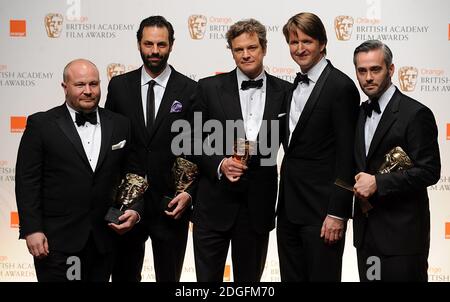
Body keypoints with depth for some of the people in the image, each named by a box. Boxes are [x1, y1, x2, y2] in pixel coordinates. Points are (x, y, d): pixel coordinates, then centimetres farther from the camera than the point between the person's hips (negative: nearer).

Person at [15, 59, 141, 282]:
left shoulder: (119, 125, 8)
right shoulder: (41, 125, -1)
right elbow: (27, 181, -4)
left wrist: (134, 210, -4)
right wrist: (31, 230, -11)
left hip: (104, 241, 3)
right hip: (57, 241, -3)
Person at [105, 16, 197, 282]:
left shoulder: (190, 90, -3)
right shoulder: (119, 86, 3)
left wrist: (189, 193, -10)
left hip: (171, 203, -1)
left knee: (169, 276, 12)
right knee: (124, 274, 13)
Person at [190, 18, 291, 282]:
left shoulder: (284, 91, 3)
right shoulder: (210, 87, 0)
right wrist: (220, 164, -15)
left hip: (259, 203, 1)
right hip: (215, 201, -1)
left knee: (250, 278, 14)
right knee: (207, 277, 6)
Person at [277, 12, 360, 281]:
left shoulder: (341, 86, -11)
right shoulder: (295, 86, 13)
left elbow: (347, 155, -14)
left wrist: (337, 213, -17)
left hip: (321, 209, -8)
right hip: (289, 208, 8)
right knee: (291, 277, 14)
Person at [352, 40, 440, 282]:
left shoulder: (415, 114, -11)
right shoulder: (361, 113, 13)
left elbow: (429, 171, -16)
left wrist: (378, 183, -20)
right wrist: (360, 183, 1)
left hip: (401, 233, -7)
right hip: (366, 232, 7)